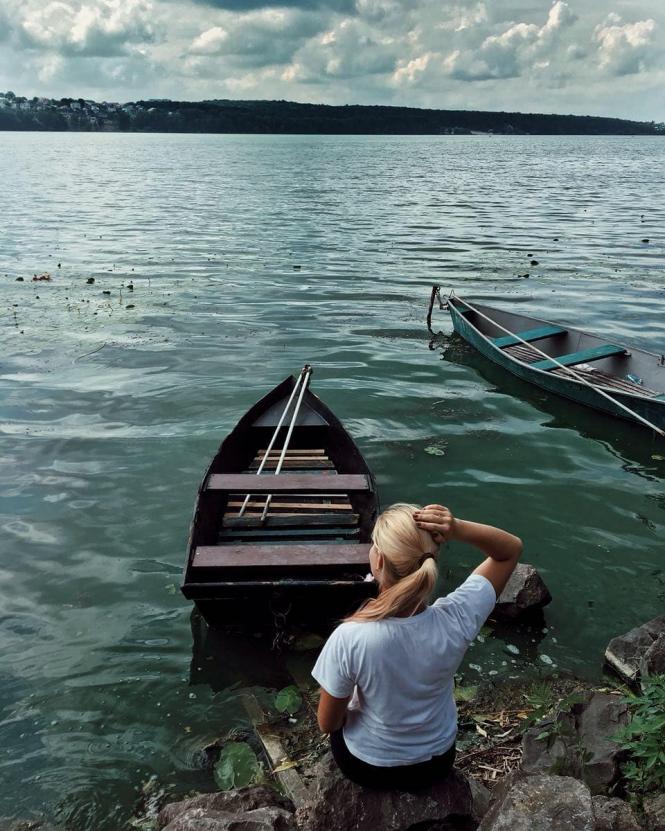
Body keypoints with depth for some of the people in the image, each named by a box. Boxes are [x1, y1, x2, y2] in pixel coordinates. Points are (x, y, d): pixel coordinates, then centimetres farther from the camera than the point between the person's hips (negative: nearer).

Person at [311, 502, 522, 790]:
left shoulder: (349, 638, -37)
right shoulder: (455, 620, -31)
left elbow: (327, 724, -19)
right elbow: (511, 548, -17)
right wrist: (458, 529, -35)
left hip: (367, 766, -2)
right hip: (437, 763, 2)